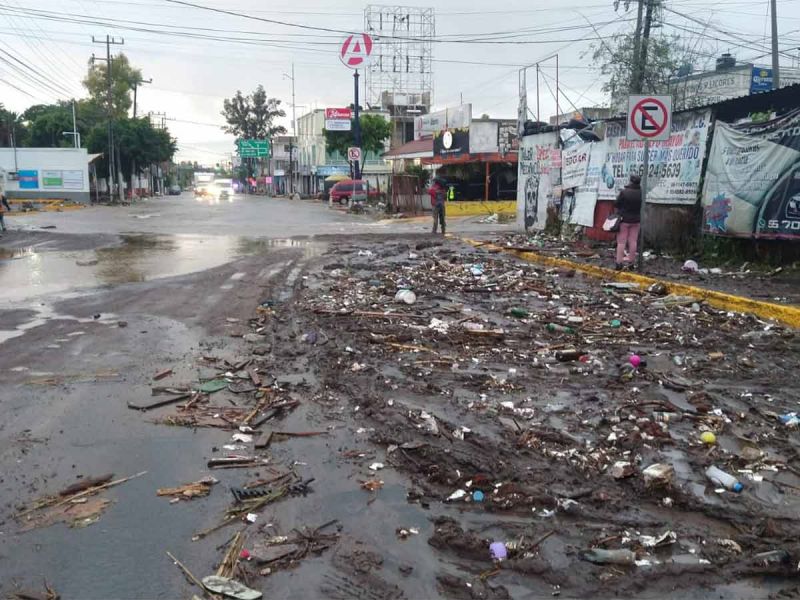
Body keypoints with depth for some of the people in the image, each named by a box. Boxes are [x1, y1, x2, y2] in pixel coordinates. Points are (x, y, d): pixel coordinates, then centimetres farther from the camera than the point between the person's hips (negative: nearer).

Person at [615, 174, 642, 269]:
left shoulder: (624, 192, -17)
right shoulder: (640, 193, -8)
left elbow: (617, 203, -8)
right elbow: (641, 206, 1)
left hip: (624, 219, -3)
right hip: (636, 219, 3)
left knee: (621, 241, 1)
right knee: (633, 241, 11)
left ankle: (619, 262, -2)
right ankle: (631, 260, 18)